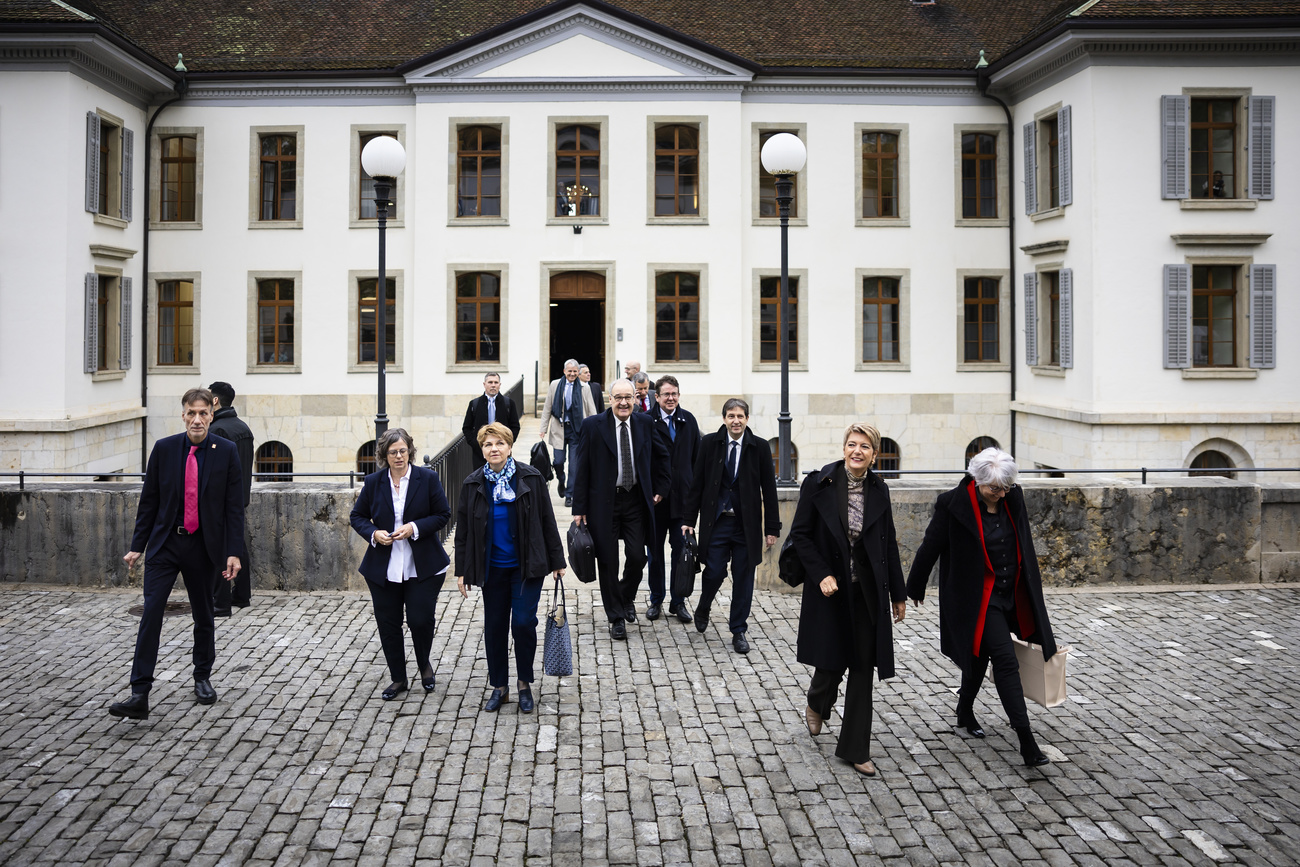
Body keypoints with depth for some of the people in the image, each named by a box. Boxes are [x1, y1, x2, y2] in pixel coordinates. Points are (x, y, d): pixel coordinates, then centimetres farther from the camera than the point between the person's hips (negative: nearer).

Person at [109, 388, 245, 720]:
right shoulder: (164, 449, -1)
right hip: (164, 544, 0)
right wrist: (137, 545, 3)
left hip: (203, 546, 0)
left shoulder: (226, 452, -4)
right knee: (151, 614, -9)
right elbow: (149, 501, 5)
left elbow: (234, 505, -3)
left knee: (204, 617, 13)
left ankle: (203, 678, 33)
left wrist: (234, 552, -8)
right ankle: (139, 695, -9)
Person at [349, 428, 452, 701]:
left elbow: (443, 514, -1)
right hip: (383, 569, 2)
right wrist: (374, 533, -10)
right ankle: (398, 679, 23)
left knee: (420, 619, -6)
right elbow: (358, 516, 10)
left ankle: (425, 664, 25)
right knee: (388, 624, 7)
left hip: (422, 567, -2)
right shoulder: (373, 482, 2)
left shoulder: (428, 478, -3)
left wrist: (415, 528, -15)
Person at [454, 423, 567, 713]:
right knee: (494, 626, 7)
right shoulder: (472, 484, 1)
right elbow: (463, 530, 6)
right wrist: (462, 570, 4)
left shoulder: (530, 478, -4)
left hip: (526, 566, -2)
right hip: (492, 567, 2)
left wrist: (557, 561, 1)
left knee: (523, 622, -8)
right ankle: (499, 686, 22)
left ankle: (525, 684, 12)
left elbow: (547, 522, 0)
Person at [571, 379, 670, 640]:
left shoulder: (644, 423, 2)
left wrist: (660, 489, 11)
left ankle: (627, 598, 31)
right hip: (604, 502, -2)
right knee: (608, 562, 4)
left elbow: (662, 455, 17)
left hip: (636, 500, 2)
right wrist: (579, 508, -7)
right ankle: (616, 616, 19)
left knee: (637, 557, 1)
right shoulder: (593, 425, -7)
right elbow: (582, 469, -5)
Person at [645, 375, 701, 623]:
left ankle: (678, 601, 16)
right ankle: (656, 600, 22)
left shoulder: (688, 421, 7)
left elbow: (696, 456, 8)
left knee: (681, 549, 5)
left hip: (683, 496, 2)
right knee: (655, 550, 9)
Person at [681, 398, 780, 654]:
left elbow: (769, 490, 1)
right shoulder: (709, 443, 0)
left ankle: (739, 631, 18)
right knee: (714, 572, -3)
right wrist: (689, 520, -1)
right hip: (716, 521, 0)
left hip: (746, 524, 1)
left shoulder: (760, 448, -1)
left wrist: (772, 528, -1)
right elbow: (697, 484, 3)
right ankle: (703, 609, 29)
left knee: (743, 578, 5)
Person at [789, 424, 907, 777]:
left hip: (867, 592, 3)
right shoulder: (819, 483, -8)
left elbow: (889, 545, 8)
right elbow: (800, 534, -5)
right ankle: (817, 703, 41)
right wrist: (822, 574, -14)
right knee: (832, 662, 4)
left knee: (863, 666, 4)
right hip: (831, 589, -3)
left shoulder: (878, 490, 3)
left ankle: (854, 748, 15)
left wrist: (898, 595, 10)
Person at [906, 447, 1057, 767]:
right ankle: (1026, 741, -12)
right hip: (977, 597, -6)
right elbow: (930, 547, -5)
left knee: (981, 654, 20)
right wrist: (915, 589, 6)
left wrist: (1034, 593, 20)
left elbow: (1025, 546, 13)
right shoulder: (953, 504, -17)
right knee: (1006, 661, -12)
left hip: (1010, 594, 6)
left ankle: (965, 711, 44)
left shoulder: (1013, 498, -1)